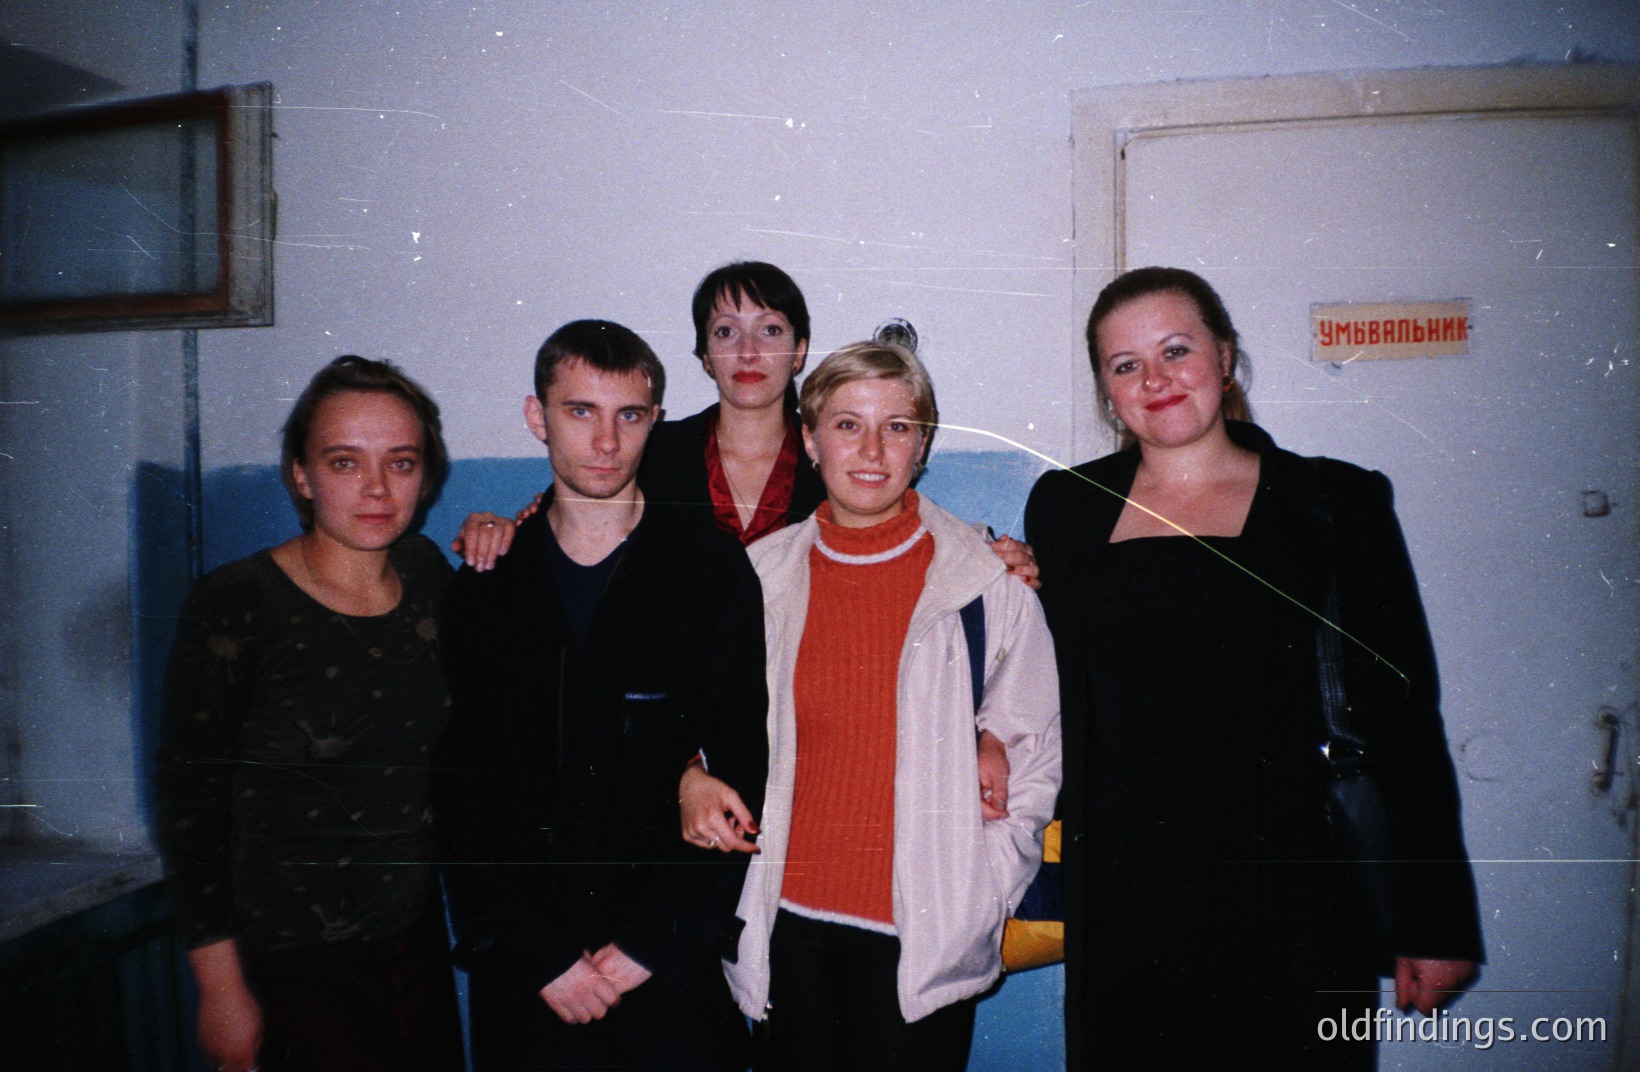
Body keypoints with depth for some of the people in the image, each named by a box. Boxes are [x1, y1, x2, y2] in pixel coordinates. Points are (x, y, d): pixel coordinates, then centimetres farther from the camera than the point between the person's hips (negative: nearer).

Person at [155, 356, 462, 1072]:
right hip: (291, 969, -5)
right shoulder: (235, 604, -14)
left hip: (417, 940, 5)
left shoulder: (427, 573, 0)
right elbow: (189, 805, -10)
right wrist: (222, 990, -8)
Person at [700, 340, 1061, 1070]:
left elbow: (1034, 755, 3)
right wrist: (692, 777, -1)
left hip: (923, 936, -2)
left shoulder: (989, 582, -3)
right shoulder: (760, 577, 4)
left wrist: (979, 900, -3)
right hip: (787, 925, 2)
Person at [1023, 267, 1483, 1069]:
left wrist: (1436, 919, 0)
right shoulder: (1066, 507, 5)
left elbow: (1402, 719, 0)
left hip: (1285, 904, -1)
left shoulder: (1335, 504, -1)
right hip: (1118, 905, 2)